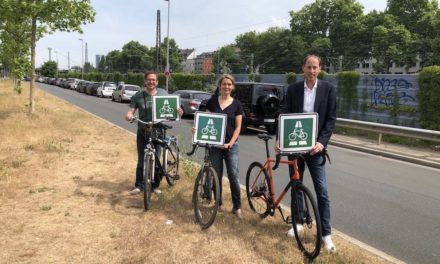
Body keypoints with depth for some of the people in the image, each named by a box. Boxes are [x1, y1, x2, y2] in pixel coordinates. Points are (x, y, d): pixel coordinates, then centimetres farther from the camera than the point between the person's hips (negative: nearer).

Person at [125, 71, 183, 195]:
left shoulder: (163, 94, 2)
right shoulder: (138, 96, -1)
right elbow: (131, 110, -6)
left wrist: (178, 111, -16)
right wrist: (129, 115, -30)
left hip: (157, 131, 0)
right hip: (142, 132, 0)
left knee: (156, 159, 6)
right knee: (141, 160, 3)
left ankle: (155, 185, 19)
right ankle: (138, 185, 14)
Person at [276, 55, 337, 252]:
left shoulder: (328, 89, -1)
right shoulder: (293, 90, 3)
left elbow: (331, 119, -3)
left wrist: (321, 142, -15)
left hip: (315, 147, -2)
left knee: (322, 191, -2)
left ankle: (326, 233, 7)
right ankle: (298, 221, 32)